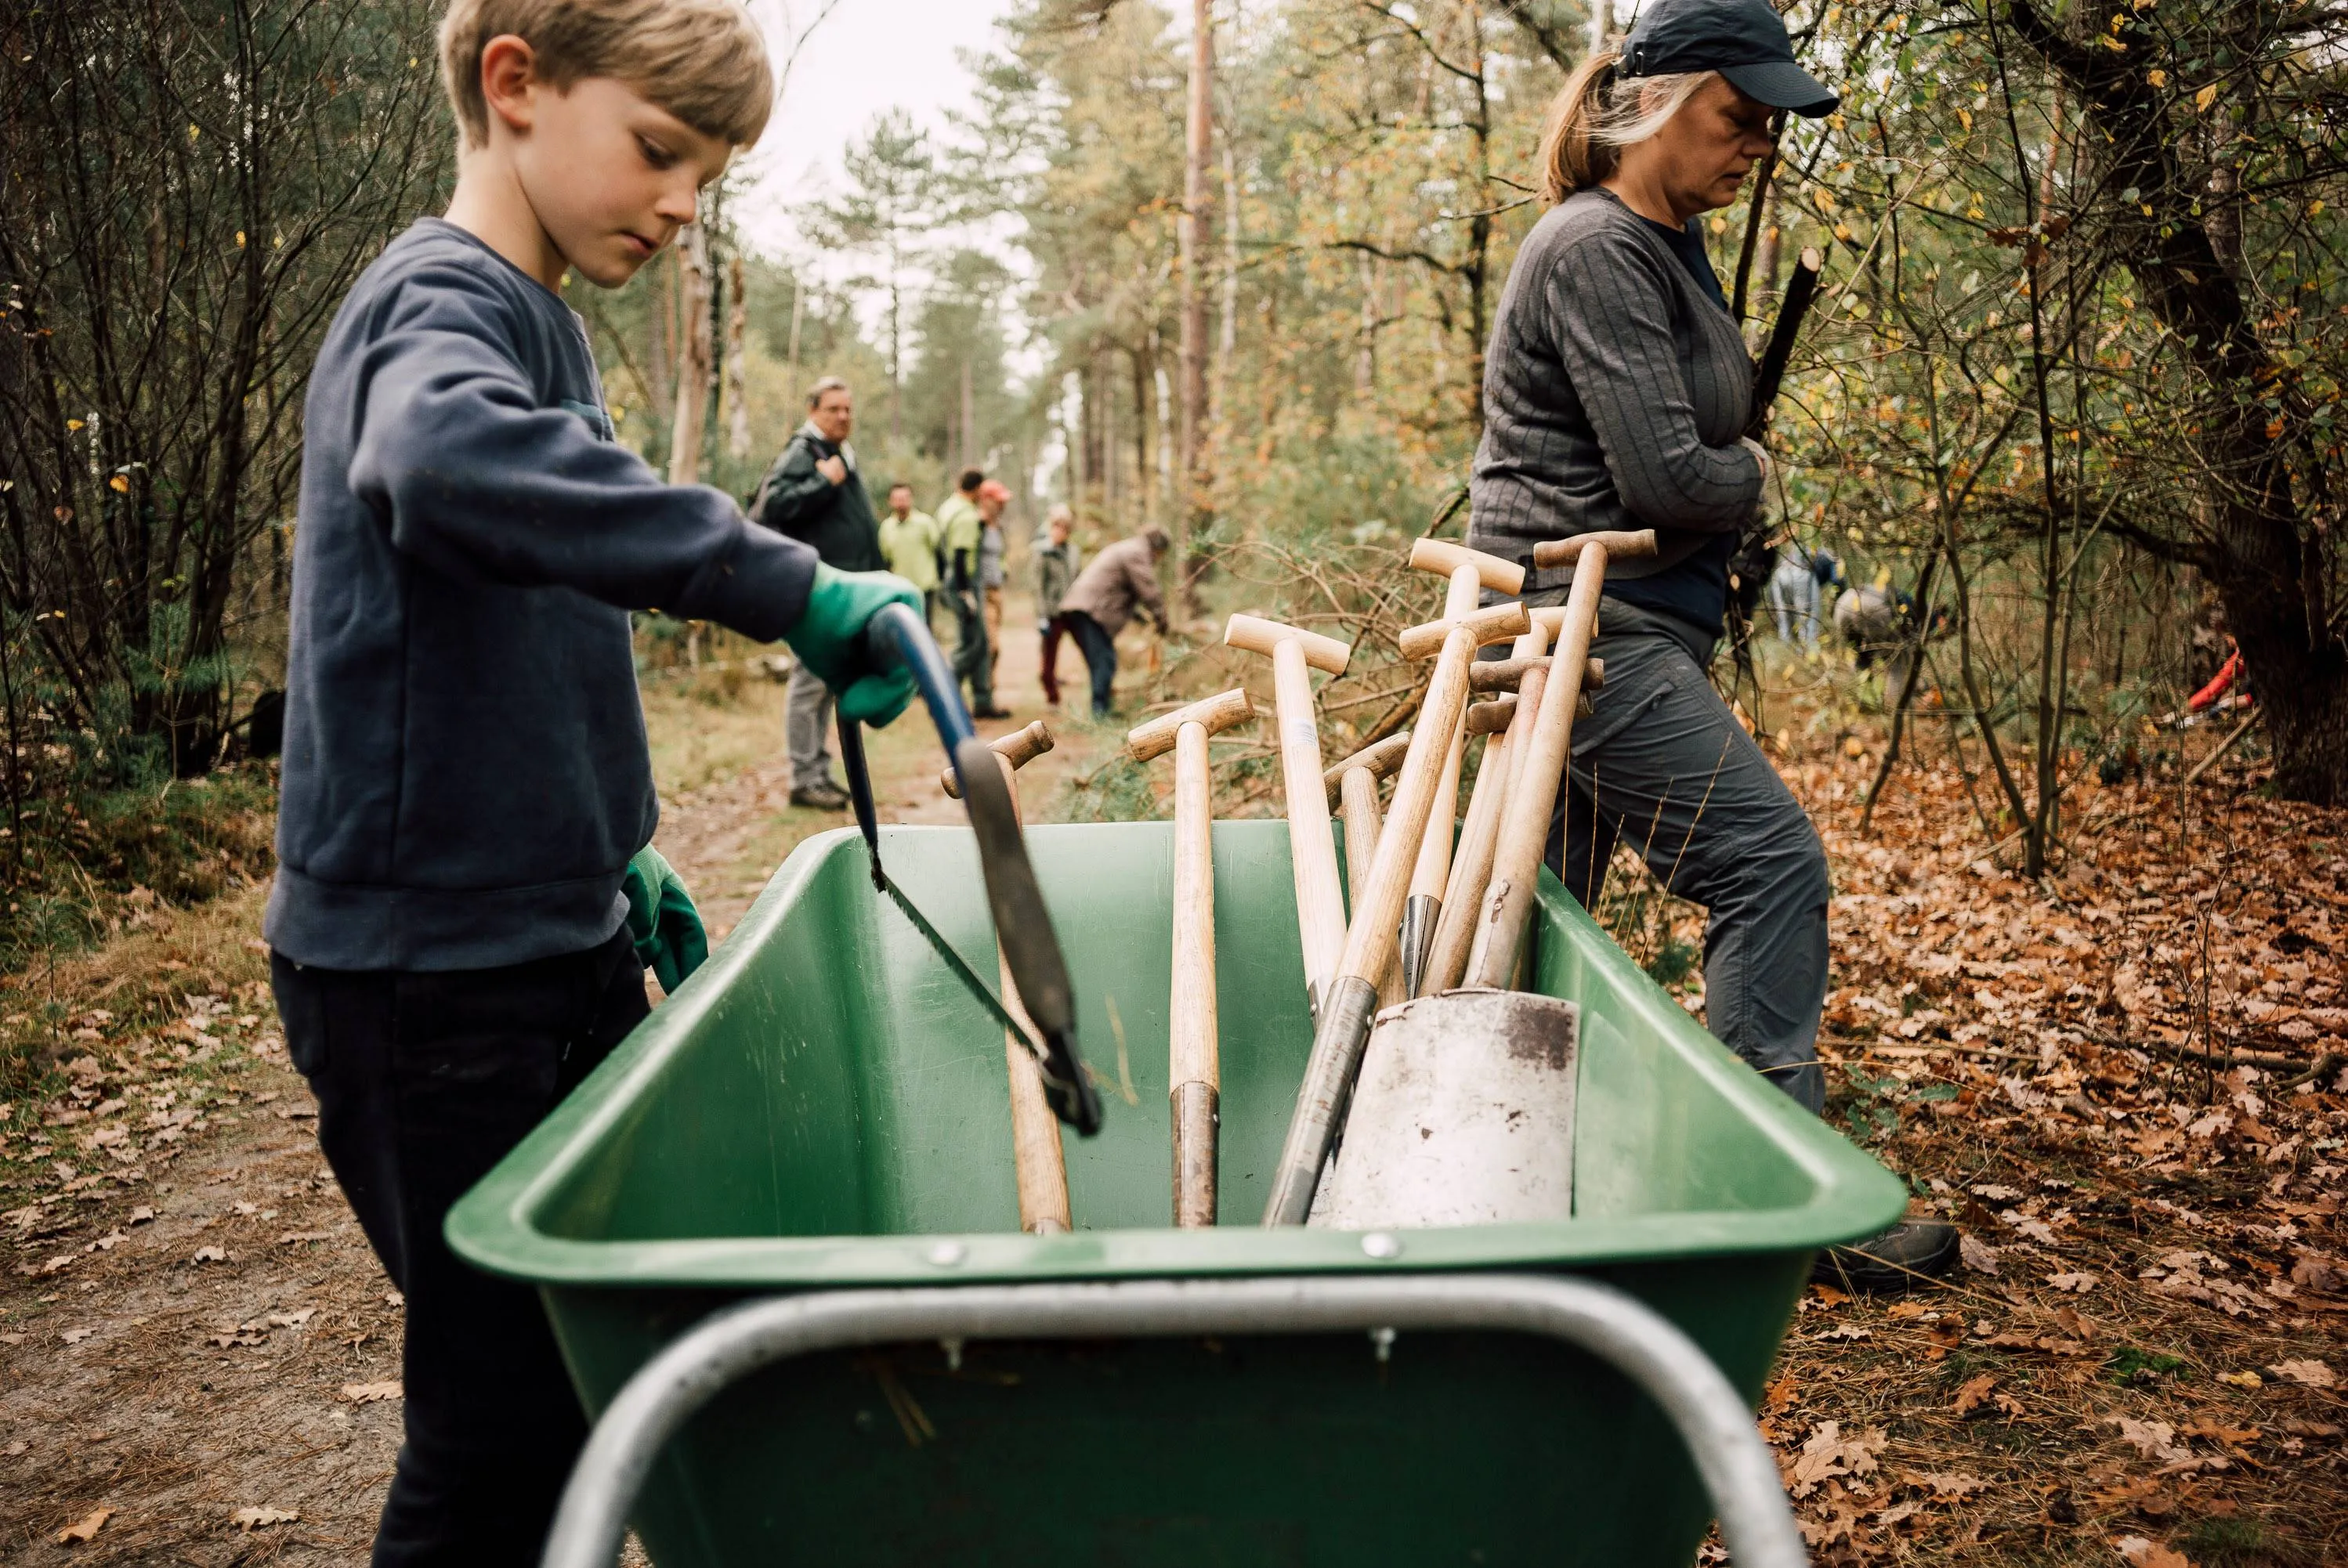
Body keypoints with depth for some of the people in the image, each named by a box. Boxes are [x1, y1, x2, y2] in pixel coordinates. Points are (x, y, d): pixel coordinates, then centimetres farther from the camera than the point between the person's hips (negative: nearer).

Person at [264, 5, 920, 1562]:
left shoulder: (539, 323, 14)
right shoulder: (439, 299, -15)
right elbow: (448, 462, -42)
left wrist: (617, 853, 20)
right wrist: (787, 584, -41)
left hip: (550, 940, 9)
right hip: (427, 966, -9)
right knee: (508, 1402, -1)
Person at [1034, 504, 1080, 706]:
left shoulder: (1072, 549, 9)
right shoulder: (1044, 550, -6)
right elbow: (1039, 585, -8)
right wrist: (1042, 617, -13)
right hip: (1053, 612, -5)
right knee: (1050, 656, 4)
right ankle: (1052, 697, 15)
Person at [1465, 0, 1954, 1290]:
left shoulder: (1669, 245, 18)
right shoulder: (1599, 250, -14)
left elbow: (1696, 445, 30)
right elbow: (1666, 477, -21)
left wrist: (1733, 475, 9)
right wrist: (1753, 474, 0)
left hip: (1610, 624, 10)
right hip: (1584, 622, -10)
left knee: (1544, 900, 14)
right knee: (1770, 857, -12)